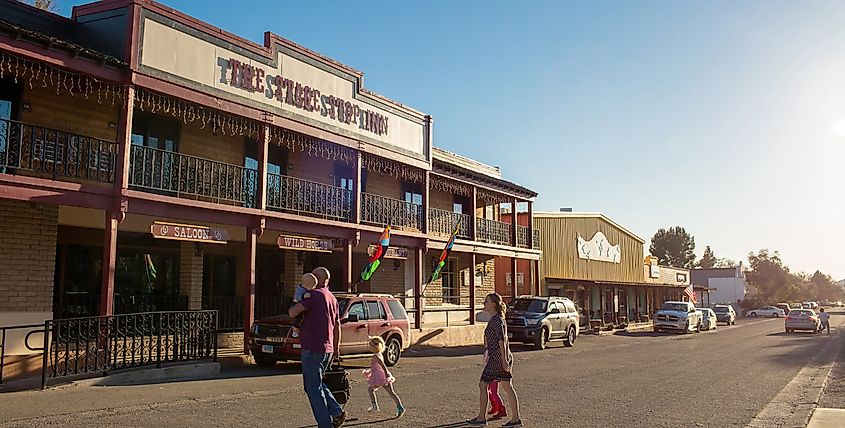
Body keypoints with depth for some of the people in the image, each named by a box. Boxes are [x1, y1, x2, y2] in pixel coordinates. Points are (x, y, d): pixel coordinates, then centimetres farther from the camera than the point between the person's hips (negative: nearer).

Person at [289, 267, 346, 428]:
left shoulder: (315, 294, -13)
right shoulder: (332, 298, 14)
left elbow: (292, 312, -21)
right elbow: (337, 325, 21)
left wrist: (293, 307, 2)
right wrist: (336, 348, 29)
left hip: (312, 348, -8)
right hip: (327, 349, 8)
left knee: (313, 388, 1)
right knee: (318, 384, 22)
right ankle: (337, 412, 12)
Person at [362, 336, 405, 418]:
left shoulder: (375, 356, -14)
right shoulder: (380, 355, 15)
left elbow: (383, 365, -25)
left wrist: (386, 374, -32)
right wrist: (369, 371, 38)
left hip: (379, 377, -8)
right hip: (385, 377, 8)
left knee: (370, 389, 13)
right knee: (391, 392, 5)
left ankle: (374, 406, 15)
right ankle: (400, 407, -2)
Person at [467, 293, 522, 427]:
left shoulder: (496, 320, -14)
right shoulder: (496, 319, 15)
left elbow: (502, 340, -20)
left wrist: (504, 360, -23)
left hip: (497, 358, -9)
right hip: (502, 358, 9)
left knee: (483, 385, 1)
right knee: (507, 387, 9)